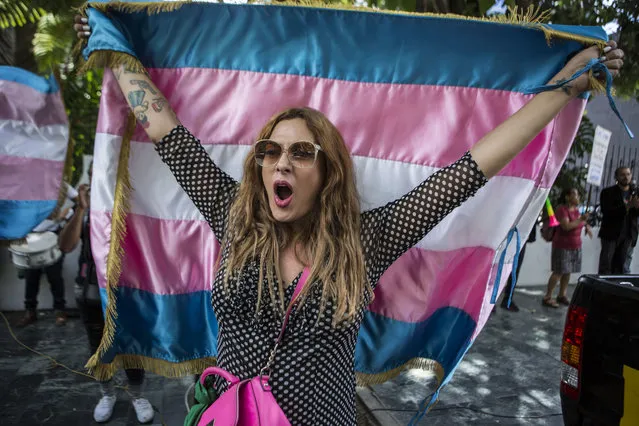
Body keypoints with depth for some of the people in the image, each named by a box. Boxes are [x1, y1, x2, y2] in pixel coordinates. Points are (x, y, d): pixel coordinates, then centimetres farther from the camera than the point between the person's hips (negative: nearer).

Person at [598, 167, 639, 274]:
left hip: (628, 235, 4)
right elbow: (606, 211, -15)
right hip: (611, 234, -4)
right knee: (606, 266, -4)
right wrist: (627, 206, -25)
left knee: (620, 267, 6)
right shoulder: (607, 192, -1)